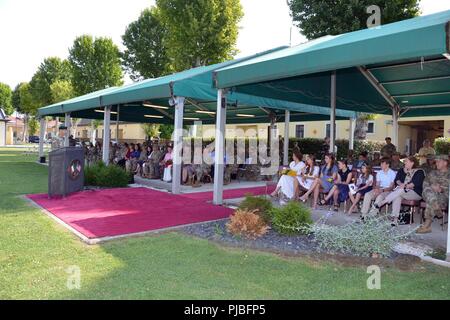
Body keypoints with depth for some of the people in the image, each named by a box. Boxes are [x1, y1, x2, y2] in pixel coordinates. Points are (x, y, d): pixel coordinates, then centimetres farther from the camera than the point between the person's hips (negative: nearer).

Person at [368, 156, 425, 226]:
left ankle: (379, 204, -40)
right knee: (397, 196, -33)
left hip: (415, 193, -4)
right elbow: (397, 179, 6)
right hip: (401, 190, 4)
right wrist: (400, 184, -16)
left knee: (400, 191, -34)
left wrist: (406, 186, -24)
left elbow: (416, 183, -12)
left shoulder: (419, 172, 4)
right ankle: (395, 218, -41)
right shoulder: (402, 170, 20)